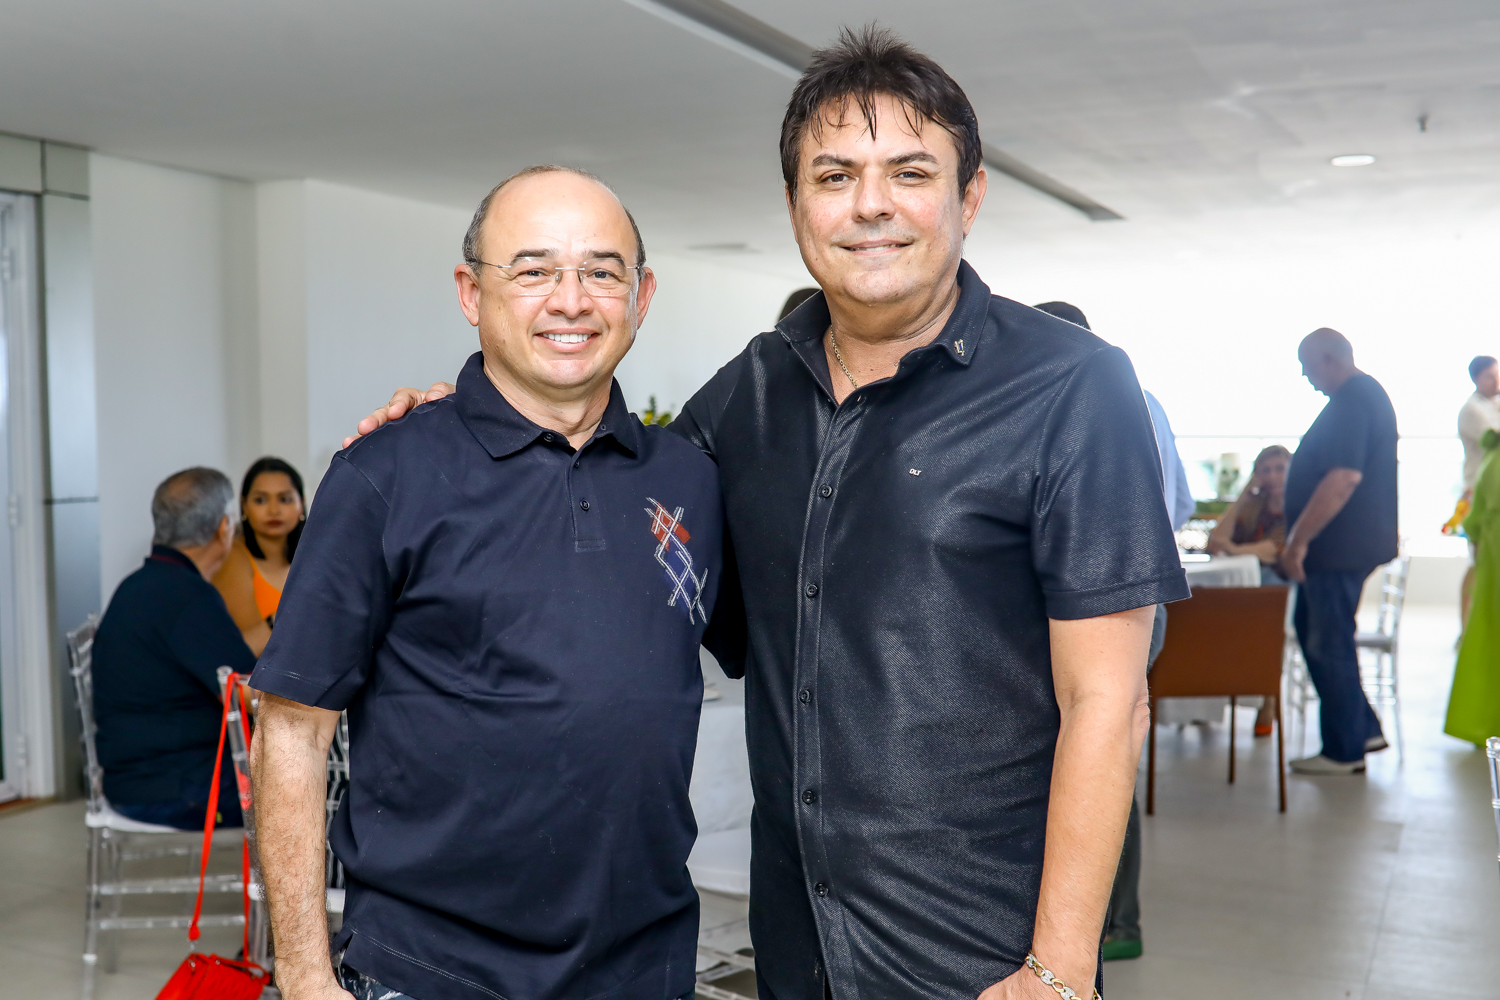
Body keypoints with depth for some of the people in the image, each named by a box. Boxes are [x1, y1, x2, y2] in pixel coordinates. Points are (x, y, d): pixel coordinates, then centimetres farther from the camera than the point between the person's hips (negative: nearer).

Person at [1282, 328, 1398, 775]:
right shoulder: (1367, 394, 16)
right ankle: (1363, 729, 23)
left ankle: (1344, 750, 9)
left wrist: (1298, 540, -24)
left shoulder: (1351, 402, -19)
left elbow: (1342, 479, -28)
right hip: (1344, 545, 11)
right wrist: (1303, 538, 24)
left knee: (1329, 643, -2)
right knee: (1312, 631, 18)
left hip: (1339, 547, -11)